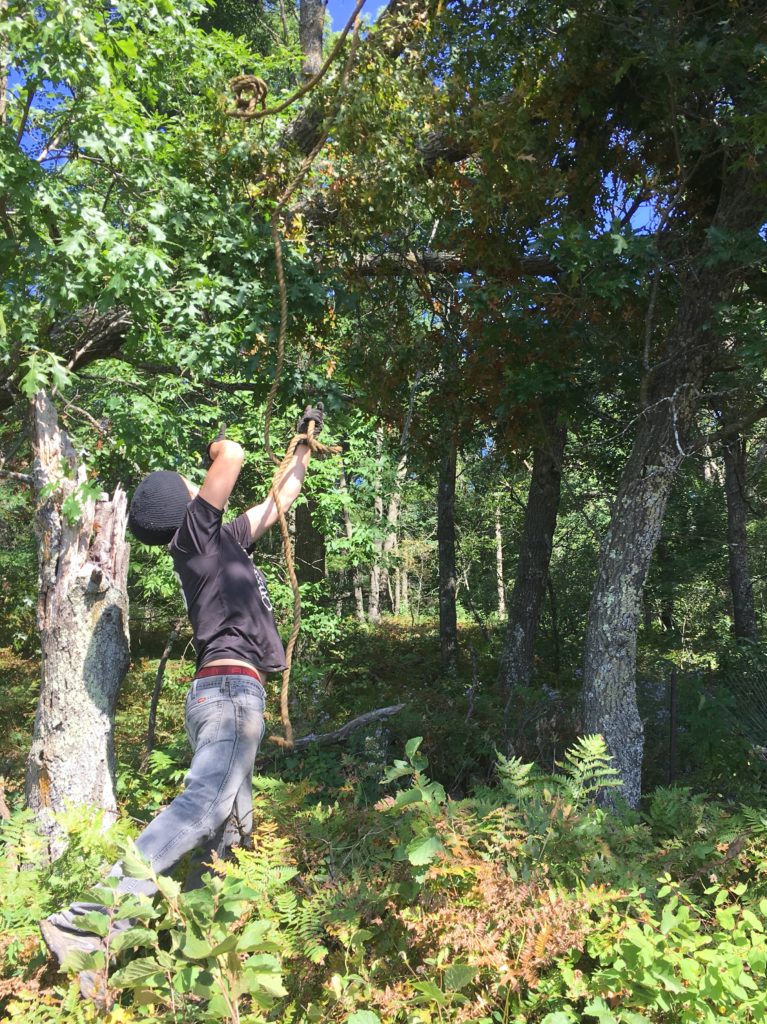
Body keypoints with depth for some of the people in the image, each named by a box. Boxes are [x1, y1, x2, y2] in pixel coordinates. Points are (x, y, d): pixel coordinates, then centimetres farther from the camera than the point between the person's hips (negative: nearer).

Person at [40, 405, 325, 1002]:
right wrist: (220, 446, 11)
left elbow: (281, 498, 33)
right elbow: (232, 456, -13)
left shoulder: (225, 540, 22)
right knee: (201, 807, -24)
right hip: (232, 688, -10)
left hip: (225, 692, 10)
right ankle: (85, 922, -30)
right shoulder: (195, 534, -2)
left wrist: (305, 444, 35)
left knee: (231, 826, 11)